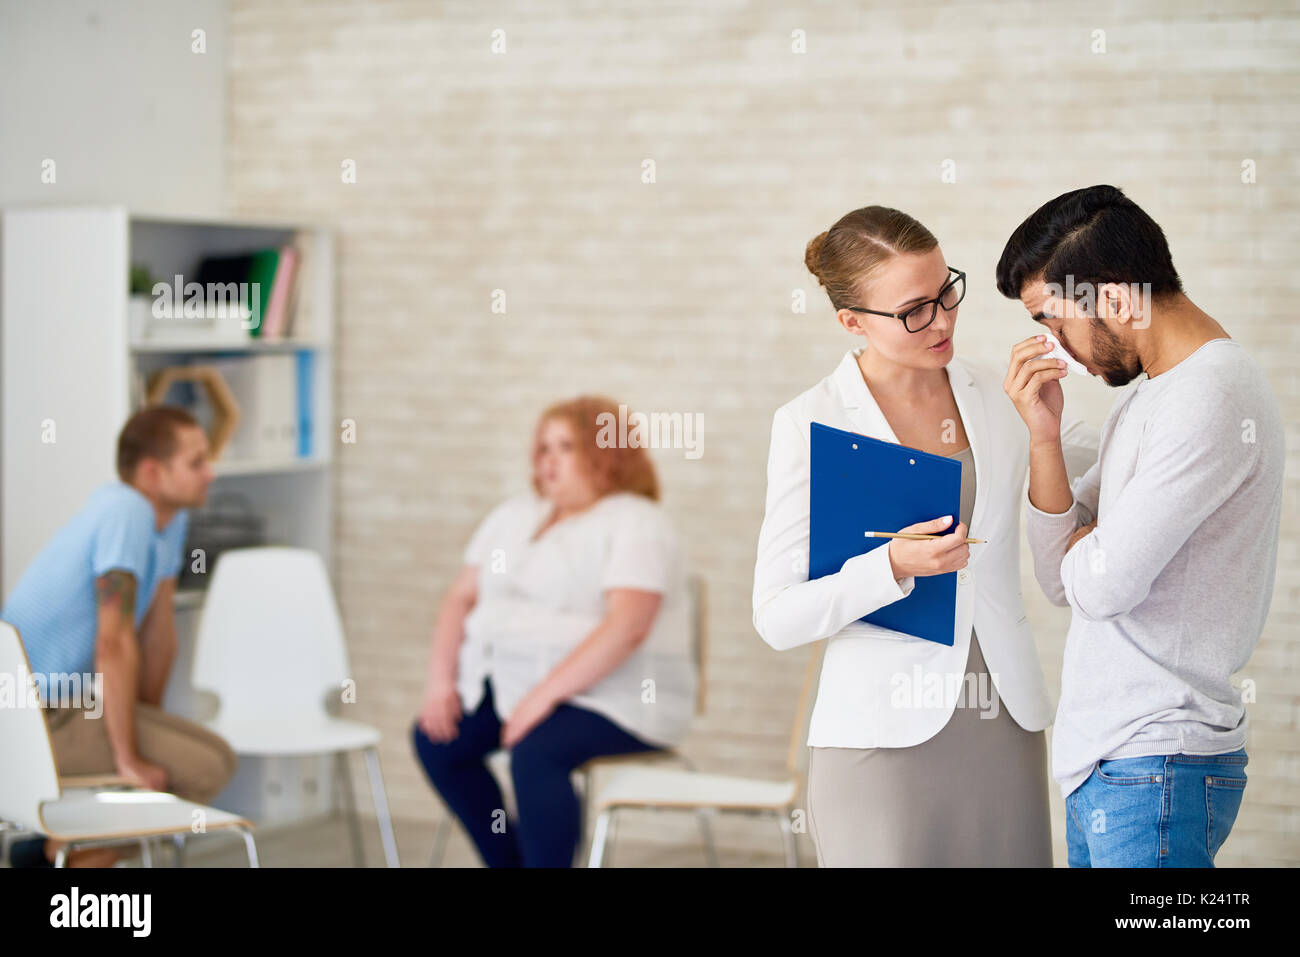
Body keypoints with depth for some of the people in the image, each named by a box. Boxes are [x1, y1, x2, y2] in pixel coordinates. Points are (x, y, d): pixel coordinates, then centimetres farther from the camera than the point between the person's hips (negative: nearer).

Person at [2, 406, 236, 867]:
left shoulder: (171, 517, 7)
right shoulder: (126, 513, -22)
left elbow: (158, 632, 14)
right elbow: (114, 644, -24)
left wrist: (151, 720, 16)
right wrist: (129, 759, -21)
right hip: (42, 716, -10)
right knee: (209, 765, -17)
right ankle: (60, 853, -5)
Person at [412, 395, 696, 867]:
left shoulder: (636, 523, -10)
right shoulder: (515, 516, 15)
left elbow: (626, 628, -22)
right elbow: (461, 597, 16)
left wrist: (545, 695, -27)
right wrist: (441, 680, 1)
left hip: (613, 698, -8)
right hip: (510, 684, 8)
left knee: (534, 752, -33)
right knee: (435, 738, -9)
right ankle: (507, 861, 4)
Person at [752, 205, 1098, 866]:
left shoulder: (1001, 395, 7)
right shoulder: (810, 423, -4)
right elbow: (777, 617, -5)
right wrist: (893, 567, -21)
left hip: (1005, 729, 4)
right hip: (883, 735, -4)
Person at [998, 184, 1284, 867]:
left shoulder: (1210, 398, -16)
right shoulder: (1145, 395, 15)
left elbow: (1104, 584, -20)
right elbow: (1063, 581, 11)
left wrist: (1081, 544, 2)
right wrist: (1043, 436, 0)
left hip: (1156, 766, -9)